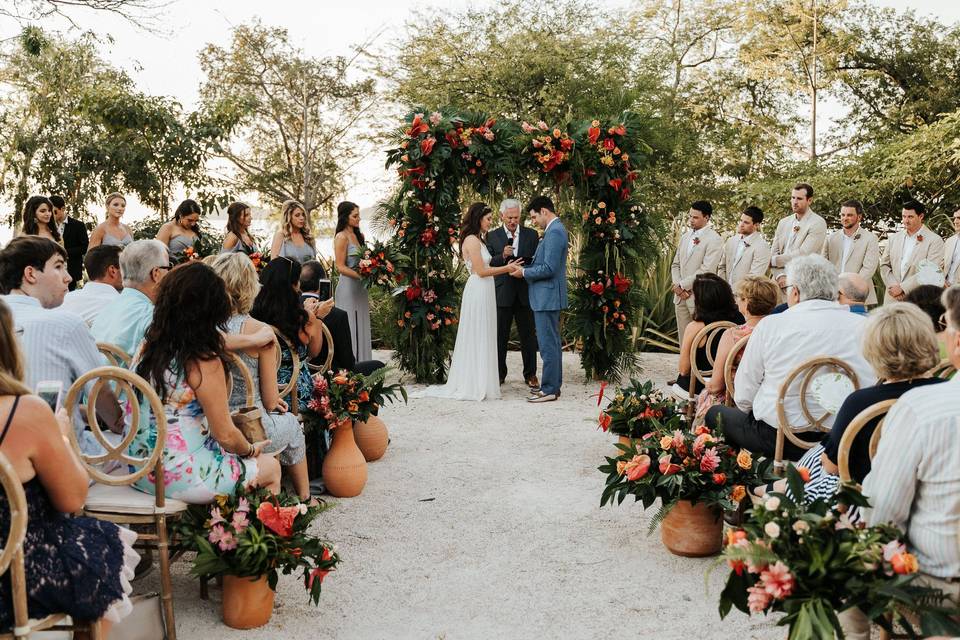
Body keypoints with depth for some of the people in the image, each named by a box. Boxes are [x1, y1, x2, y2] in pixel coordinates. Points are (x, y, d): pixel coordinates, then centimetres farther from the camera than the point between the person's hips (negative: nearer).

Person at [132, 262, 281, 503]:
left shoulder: (147, 348, 0)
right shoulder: (204, 361, -21)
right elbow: (226, 435, -16)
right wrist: (251, 450, 6)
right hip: (182, 478, -7)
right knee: (271, 467, 16)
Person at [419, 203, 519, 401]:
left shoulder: (478, 240, 17)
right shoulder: (472, 240, -13)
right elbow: (481, 271, -16)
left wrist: (505, 267, 10)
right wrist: (506, 268, -9)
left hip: (484, 292, 10)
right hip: (478, 291, -10)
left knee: (483, 338, 12)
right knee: (477, 338, -4)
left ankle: (478, 384, 18)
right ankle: (476, 386, 2)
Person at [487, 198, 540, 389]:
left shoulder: (531, 234, 6)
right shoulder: (492, 236, 4)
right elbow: (487, 264, -3)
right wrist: (502, 256, -20)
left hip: (525, 293, 0)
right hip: (502, 293, 0)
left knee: (528, 335, 6)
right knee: (500, 336, 7)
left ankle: (530, 374, 15)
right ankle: (499, 373, 18)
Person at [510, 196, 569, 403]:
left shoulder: (554, 232, -18)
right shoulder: (555, 230, 14)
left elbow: (549, 268, -23)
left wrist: (524, 273, -11)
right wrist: (524, 268, 8)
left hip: (547, 296, -11)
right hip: (549, 296, 11)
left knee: (548, 344, -5)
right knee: (553, 343, 15)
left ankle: (549, 390, -1)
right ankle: (553, 385, 23)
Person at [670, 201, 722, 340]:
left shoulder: (714, 239, -8)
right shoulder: (685, 237, 15)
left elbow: (706, 270, -16)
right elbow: (675, 264, 16)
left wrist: (682, 285, -11)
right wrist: (678, 286, -2)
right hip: (680, 297, 7)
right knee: (684, 338, 9)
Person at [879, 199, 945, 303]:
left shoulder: (935, 241, -2)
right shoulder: (893, 238, 14)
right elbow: (884, 265, 13)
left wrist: (902, 287, -13)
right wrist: (893, 286, -4)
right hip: (892, 299, 4)